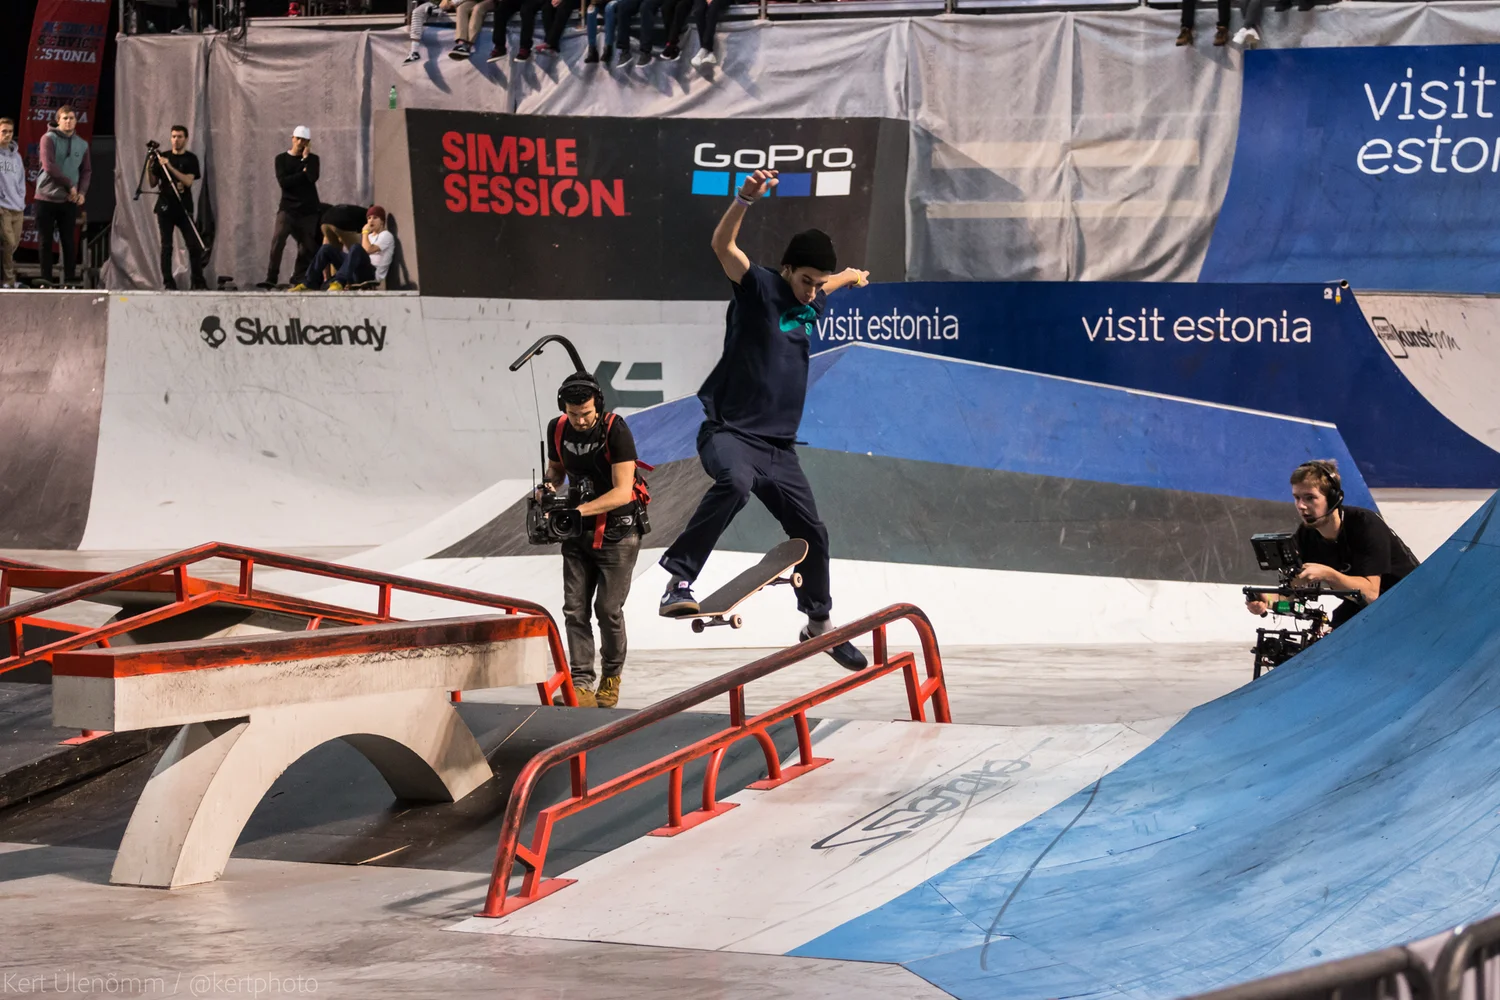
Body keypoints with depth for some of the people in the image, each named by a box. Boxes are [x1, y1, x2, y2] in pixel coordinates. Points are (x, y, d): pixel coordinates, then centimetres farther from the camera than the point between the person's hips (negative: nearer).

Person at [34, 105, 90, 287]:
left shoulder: (82, 144, 10)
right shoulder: (49, 139, -5)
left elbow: (86, 171, 12)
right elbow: (48, 166, -15)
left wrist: (82, 192, -5)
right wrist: (69, 185, -13)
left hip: (69, 201, 3)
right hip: (46, 197, -3)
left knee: (69, 242, 2)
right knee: (45, 241, 1)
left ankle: (70, 280, 5)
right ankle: (46, 279, 6)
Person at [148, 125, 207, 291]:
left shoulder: (190, 159, 3)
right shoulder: (162, 157, 8)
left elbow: (188, 181, -11)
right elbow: (152, 183, 9)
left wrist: (169, 167, -18)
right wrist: (149, 168, -8)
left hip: (184, 208, -1)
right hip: (165, 207, 1)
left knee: (194, 246, -6)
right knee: (166, 246, -3)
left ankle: (199, 283, 0)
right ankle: (168, 283, 0)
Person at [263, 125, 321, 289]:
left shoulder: (312, 159, 9)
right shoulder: (282, 159, 8)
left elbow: (313, 177, -11)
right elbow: (283, 182, -8)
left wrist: (305, 157, -5)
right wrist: (303, 174, -8)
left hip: (308, 210, 1)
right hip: (288, 208, -1)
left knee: (307, 247, -2)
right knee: (277, 240, -19)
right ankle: (271, 278, -19)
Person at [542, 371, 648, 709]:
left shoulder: (616, 430, -19)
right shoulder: (557, 430, -3)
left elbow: (622, 491, -23)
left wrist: (578, 510, -32)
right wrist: (548, 485, -8)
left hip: (616, 531, -5)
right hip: (578, 533, 5)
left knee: (608, 609, -3)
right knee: (575, 609, -4)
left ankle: (611, 677, 18)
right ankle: (581, 685, -6)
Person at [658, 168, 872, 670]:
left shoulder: (810, 303, 11)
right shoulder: (759, 288, -9)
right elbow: (722, 244, -27)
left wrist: (851, 276, 53)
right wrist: (746, 197, -42)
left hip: (778, 444, 7)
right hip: (730, 431, -7)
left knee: (811, 533, 11)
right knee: (735, 481, -39)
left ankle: (818, 624, 32)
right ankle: (678, 581, -36)